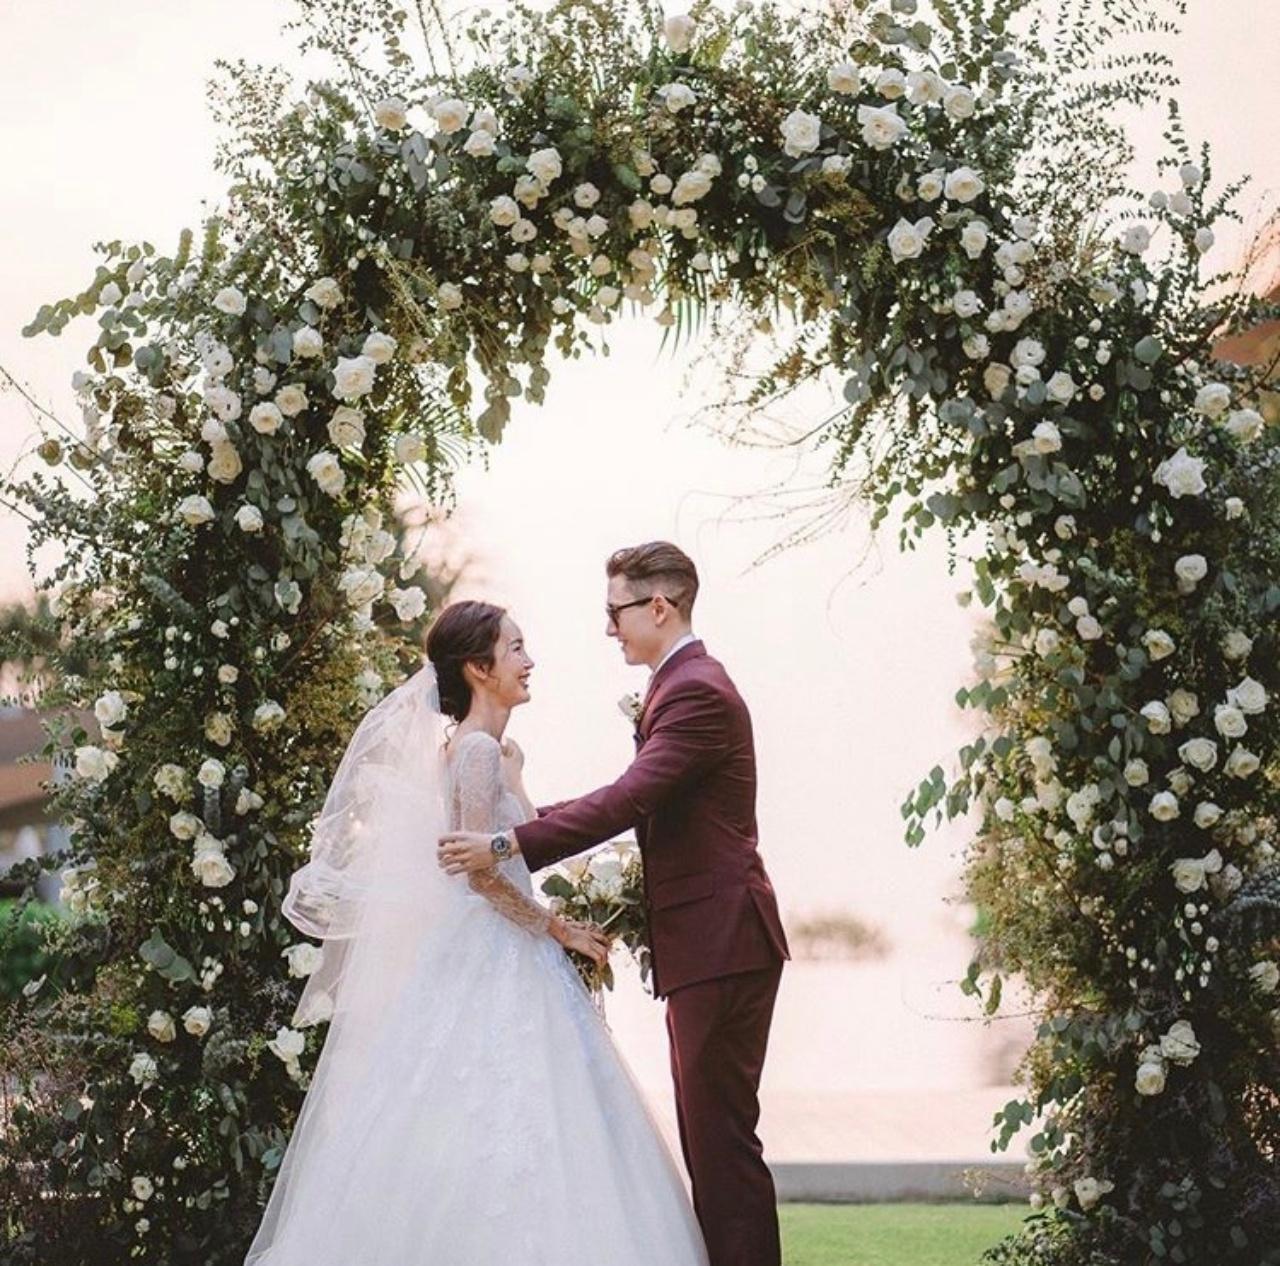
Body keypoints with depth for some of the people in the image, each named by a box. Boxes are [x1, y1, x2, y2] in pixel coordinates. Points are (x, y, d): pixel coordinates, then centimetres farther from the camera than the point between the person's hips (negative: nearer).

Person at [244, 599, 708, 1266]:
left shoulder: (501, 752, 14)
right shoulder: (476, 749, -14)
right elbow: (483, 872, -18)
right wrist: (560, 930, -10)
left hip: (499, 956, 9)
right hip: (482, 965, -9)